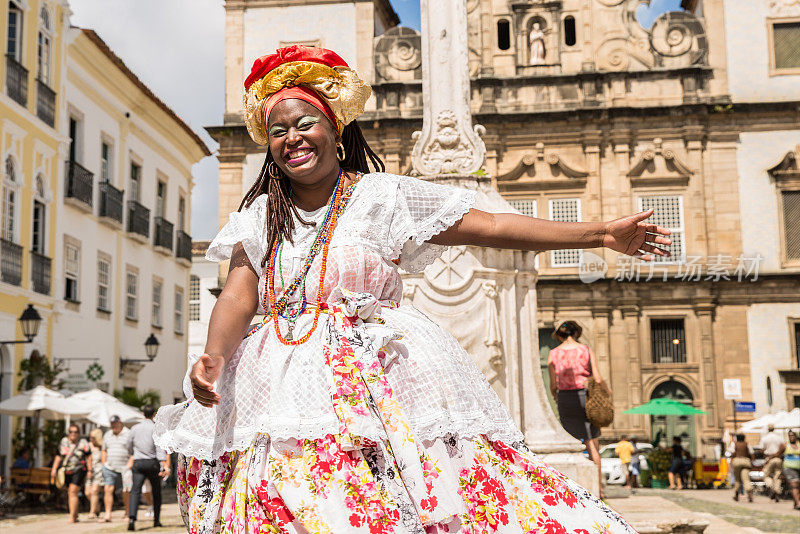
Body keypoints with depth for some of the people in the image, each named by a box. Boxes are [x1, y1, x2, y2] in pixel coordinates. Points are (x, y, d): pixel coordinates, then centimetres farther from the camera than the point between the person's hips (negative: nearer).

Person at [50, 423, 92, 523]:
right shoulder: (64, 442, 7)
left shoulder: (83, 443, -2)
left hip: (79, 471, -5)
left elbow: (89, 457, 0)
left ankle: (72, 516, -14)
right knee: (70, 493, 10)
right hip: (67, 472, 5)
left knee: (73, 492, -15)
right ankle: (75, 516, 23)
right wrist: (54, 469, 4)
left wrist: (89, 470, -4)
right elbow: (58, 456, 10)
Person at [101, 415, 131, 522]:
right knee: (108, 489, -9)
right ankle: (108, 514, -8)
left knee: (126, 492, 2)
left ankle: (128, 513, 17)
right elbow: (104, 451, 23)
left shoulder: (128, 434, -1)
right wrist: (104, 464, 12)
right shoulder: (107, 435, 15)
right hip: (109, 468, 4)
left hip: (124, 469, -4)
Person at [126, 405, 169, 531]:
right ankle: (156, 520, 17)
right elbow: (159, 448, -14)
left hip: (138, 462, 2)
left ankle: (131, 517, -27)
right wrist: (164, 466, -18)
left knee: (135, 491, -6)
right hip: (152, 462, -2)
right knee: (156, 491, 13)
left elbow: (129, 447, 17)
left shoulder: (135, 428, 5)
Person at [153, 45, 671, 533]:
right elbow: (239, 296, 1)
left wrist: (601, 232, -3)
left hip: (380, 379, -2)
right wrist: (214, 356, -21)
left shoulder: (383, 195, 4)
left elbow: (490, 227, 1)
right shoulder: (260, 215, 12)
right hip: (285, 384, 2)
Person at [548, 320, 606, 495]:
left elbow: (553, 384, 0)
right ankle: (598, 486, 5)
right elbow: (598, 379, -5)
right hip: (585, 396, -1)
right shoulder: (587, 350, -1)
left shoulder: (553, 354, 0)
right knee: (592, 444, 7)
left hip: (565, 398, 1)